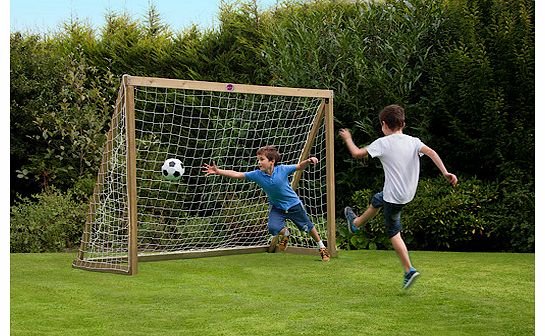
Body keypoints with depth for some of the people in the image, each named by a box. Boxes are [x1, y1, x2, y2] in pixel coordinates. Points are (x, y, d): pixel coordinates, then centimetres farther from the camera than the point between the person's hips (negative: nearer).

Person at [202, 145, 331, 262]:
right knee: (273, 228, -22)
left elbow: (299, 166, -10)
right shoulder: (257, 175, -18)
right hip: (276, 207, 2)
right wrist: (218, 171, -28)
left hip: (294, 204, -2)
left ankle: (322, 248, 36)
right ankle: (284, 233, 17)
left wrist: (308, 161, -31)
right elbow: (237, 175, -20)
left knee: (308, 227, 11)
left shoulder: (282, 170, -23)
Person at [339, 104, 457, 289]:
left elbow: (357, 154, -9)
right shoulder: (413, 141, -2)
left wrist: (348, 139, 10)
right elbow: (431, 152, -19)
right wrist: (445, 173, -26)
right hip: (409, 192, 7)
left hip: (394, 196, -7)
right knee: (376, 200, 29)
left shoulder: (382, 143, -15)